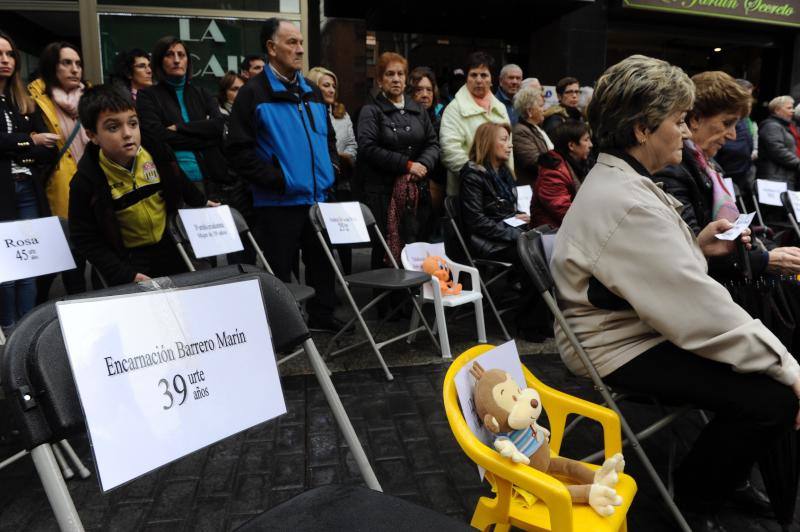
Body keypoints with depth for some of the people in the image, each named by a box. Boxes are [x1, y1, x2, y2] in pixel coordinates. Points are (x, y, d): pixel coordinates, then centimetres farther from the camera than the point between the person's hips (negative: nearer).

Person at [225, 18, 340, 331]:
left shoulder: (312, 93, 13)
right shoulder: (253, 93, -8)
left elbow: (329, 138, 25)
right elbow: (238, 150, -13)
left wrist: (331, 170, 9)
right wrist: (275, 179, -17)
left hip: (318, 196, 7)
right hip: (279, 201, -6)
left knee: (321, 261, 16)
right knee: (279, 268, 4)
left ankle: (322, 315, 32)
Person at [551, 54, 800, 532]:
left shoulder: (618, 179, 8)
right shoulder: (628, 203, -26)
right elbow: (702, 310, -27)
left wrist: (696, 247, 3)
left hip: (635, 325, 11)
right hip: (622, 348, -11)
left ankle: (731, 470, 29)